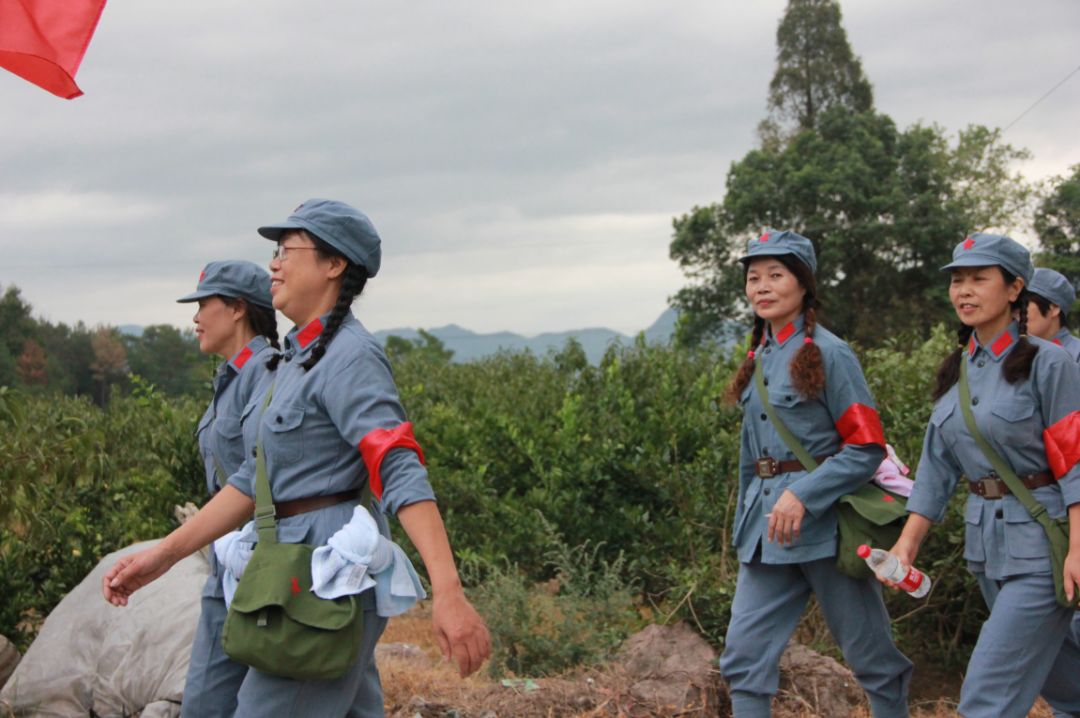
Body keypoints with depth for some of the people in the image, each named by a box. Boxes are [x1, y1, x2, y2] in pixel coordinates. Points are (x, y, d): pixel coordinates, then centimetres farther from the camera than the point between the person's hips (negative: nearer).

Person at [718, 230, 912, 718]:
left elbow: (868, 447, -13)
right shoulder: (759, 358, 12)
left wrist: (802, 494, -22)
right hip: (767, 522, 7)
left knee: (869, 650, 6)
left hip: (824, 519, -6)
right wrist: (745, 523, 20)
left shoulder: (828, 354, -8)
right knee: (744, 654, -1)